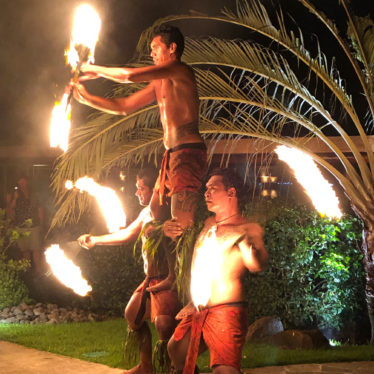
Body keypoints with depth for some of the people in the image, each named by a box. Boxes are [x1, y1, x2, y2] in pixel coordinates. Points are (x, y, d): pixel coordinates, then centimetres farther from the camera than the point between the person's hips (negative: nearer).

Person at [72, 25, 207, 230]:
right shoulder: (158, 83, 21)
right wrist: (85, 97, 17)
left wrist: (96, 70, 1)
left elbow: (130, 76, -15)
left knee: (182, 221, -17)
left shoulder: (180, 70, -8)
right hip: (172, 154, 10)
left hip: (188, 152, -10)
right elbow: (123, 106, 24)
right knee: (155, 212, 10)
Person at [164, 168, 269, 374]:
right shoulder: (207, 224, 15)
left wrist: (242, 240, -43)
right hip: (195, 312, 8)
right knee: (175, 352, 21)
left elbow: (257, 265, -22)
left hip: (225, 312, -7)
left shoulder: (248, 228, -5)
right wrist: (170, 230, 9)